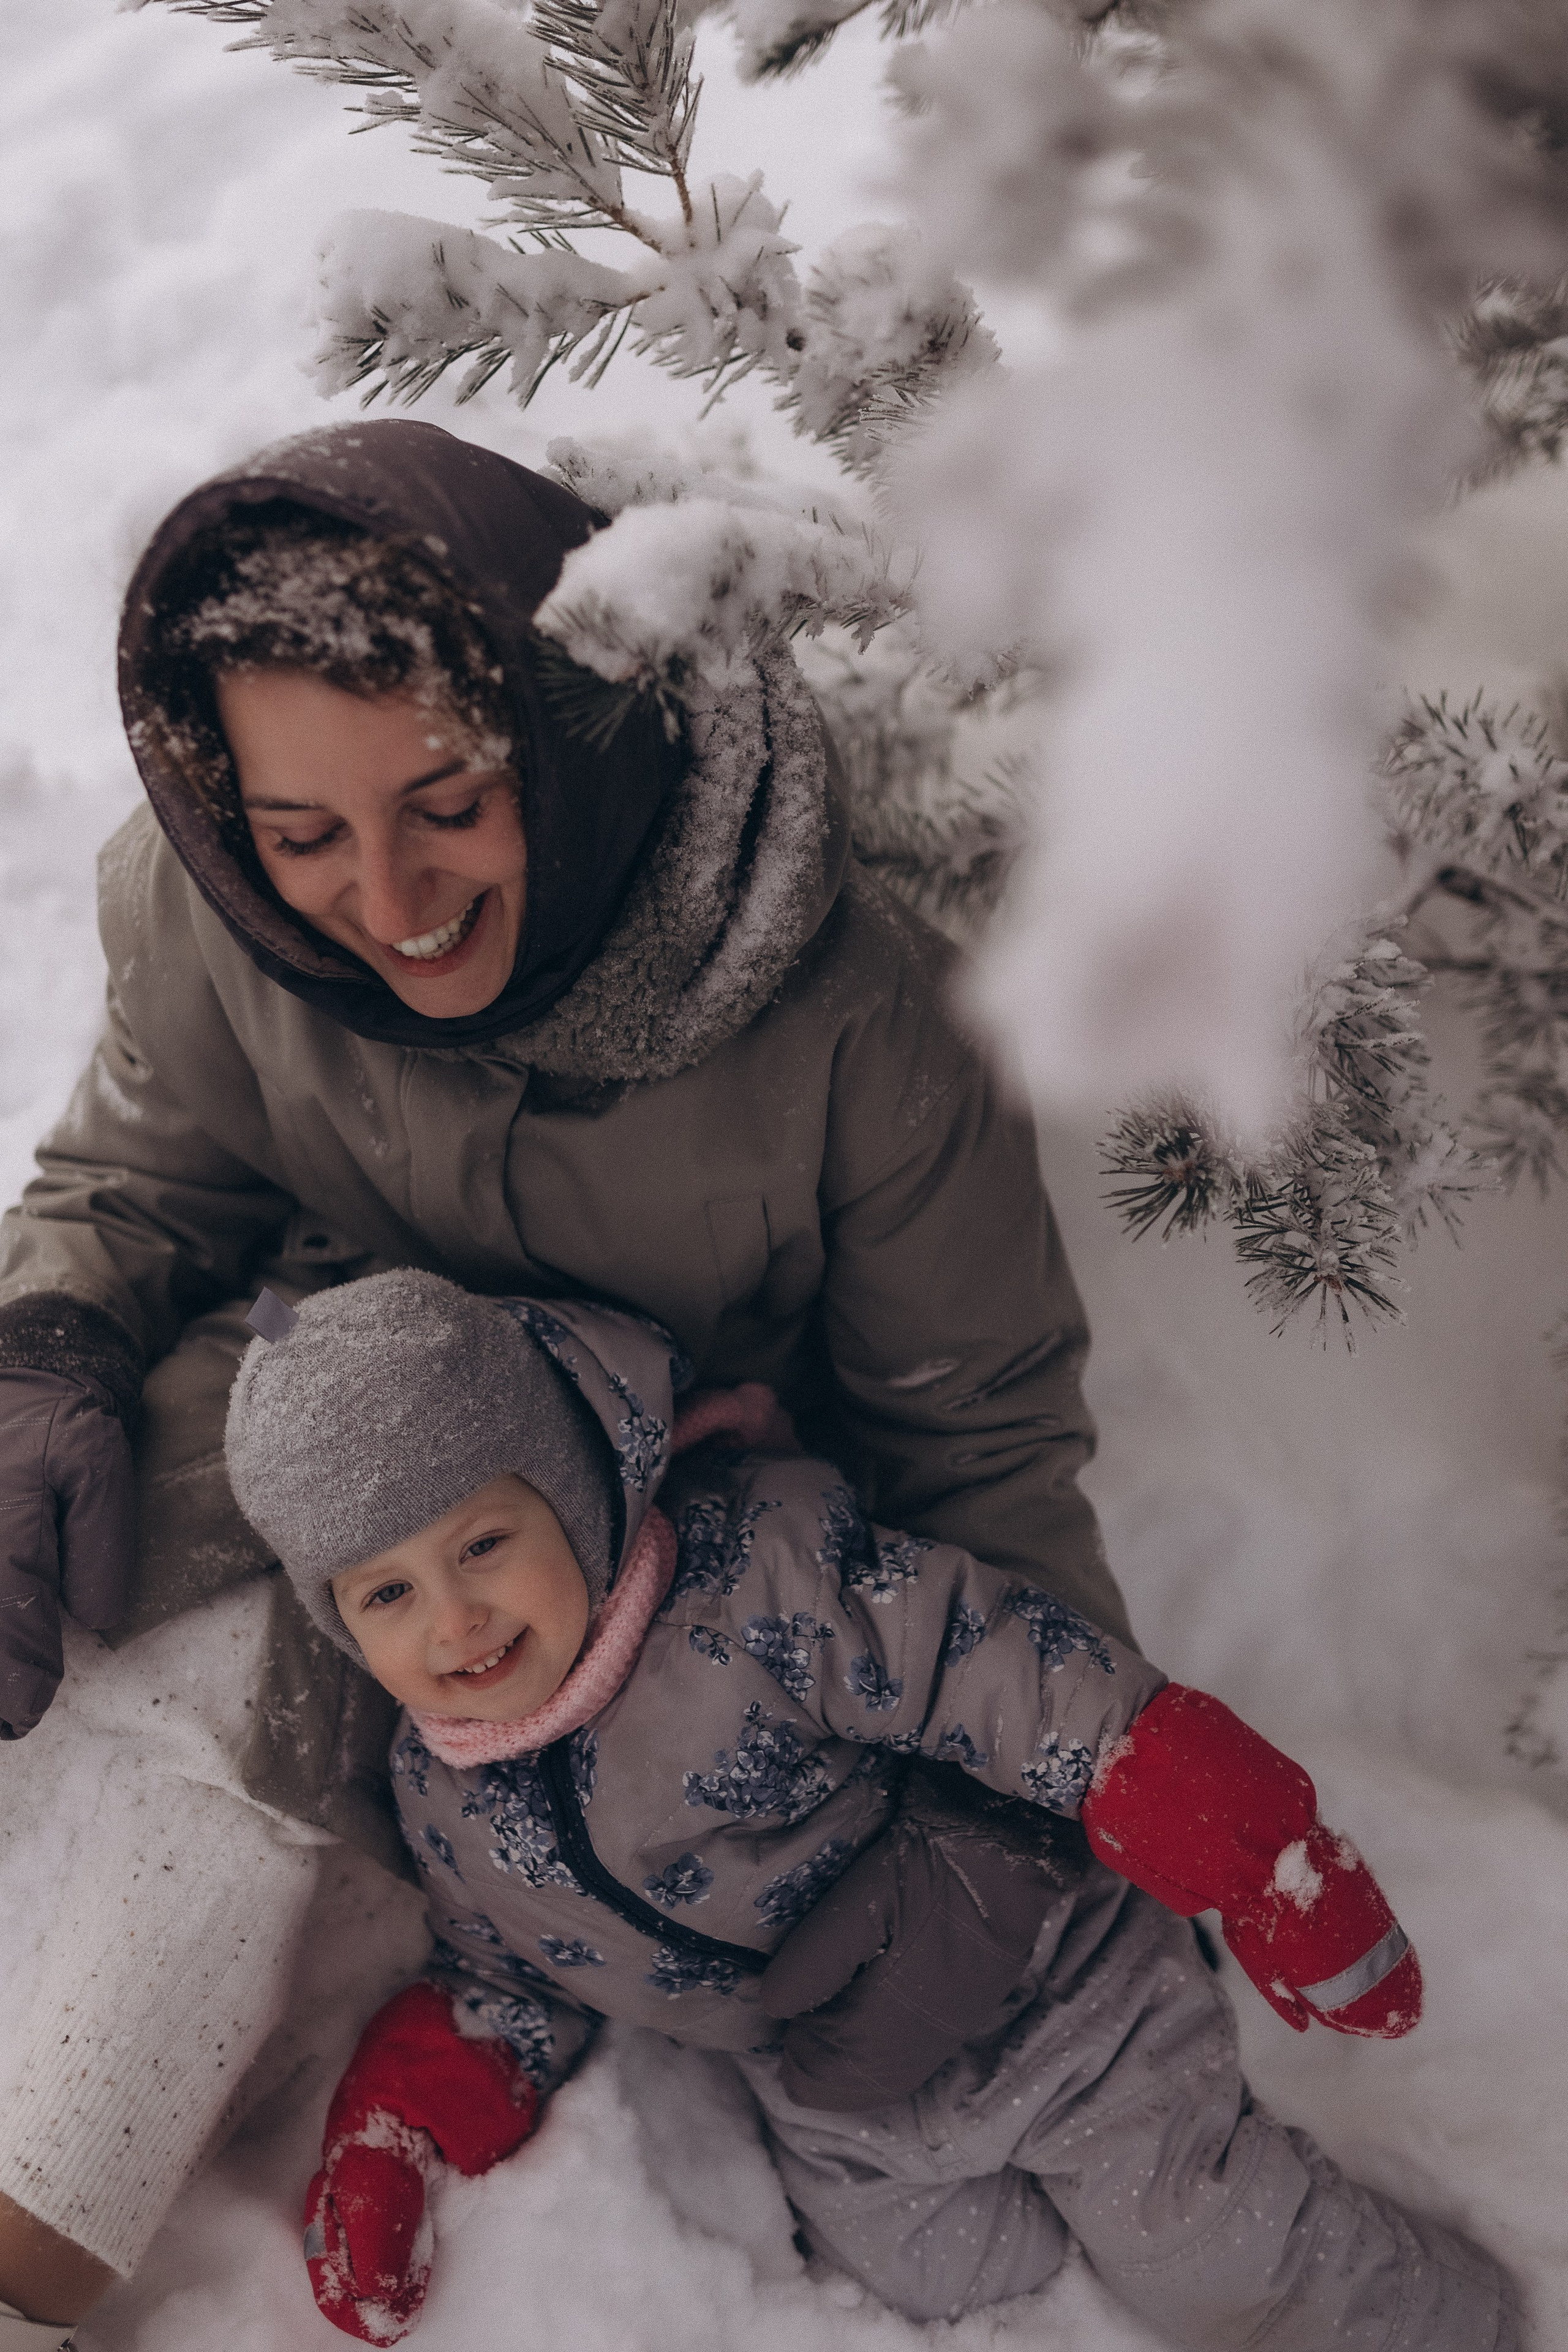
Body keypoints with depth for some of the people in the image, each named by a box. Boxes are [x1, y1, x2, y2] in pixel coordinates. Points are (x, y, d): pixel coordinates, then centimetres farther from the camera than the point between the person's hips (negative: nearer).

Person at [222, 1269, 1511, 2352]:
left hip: (1046, 2001, -5)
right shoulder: (438, 1795, -10)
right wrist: (393, 2136, -9)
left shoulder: (754, 1576, -30)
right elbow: (504, 1987, 7)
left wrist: (1258, 1862, -30)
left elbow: (1007, 1674, -29)